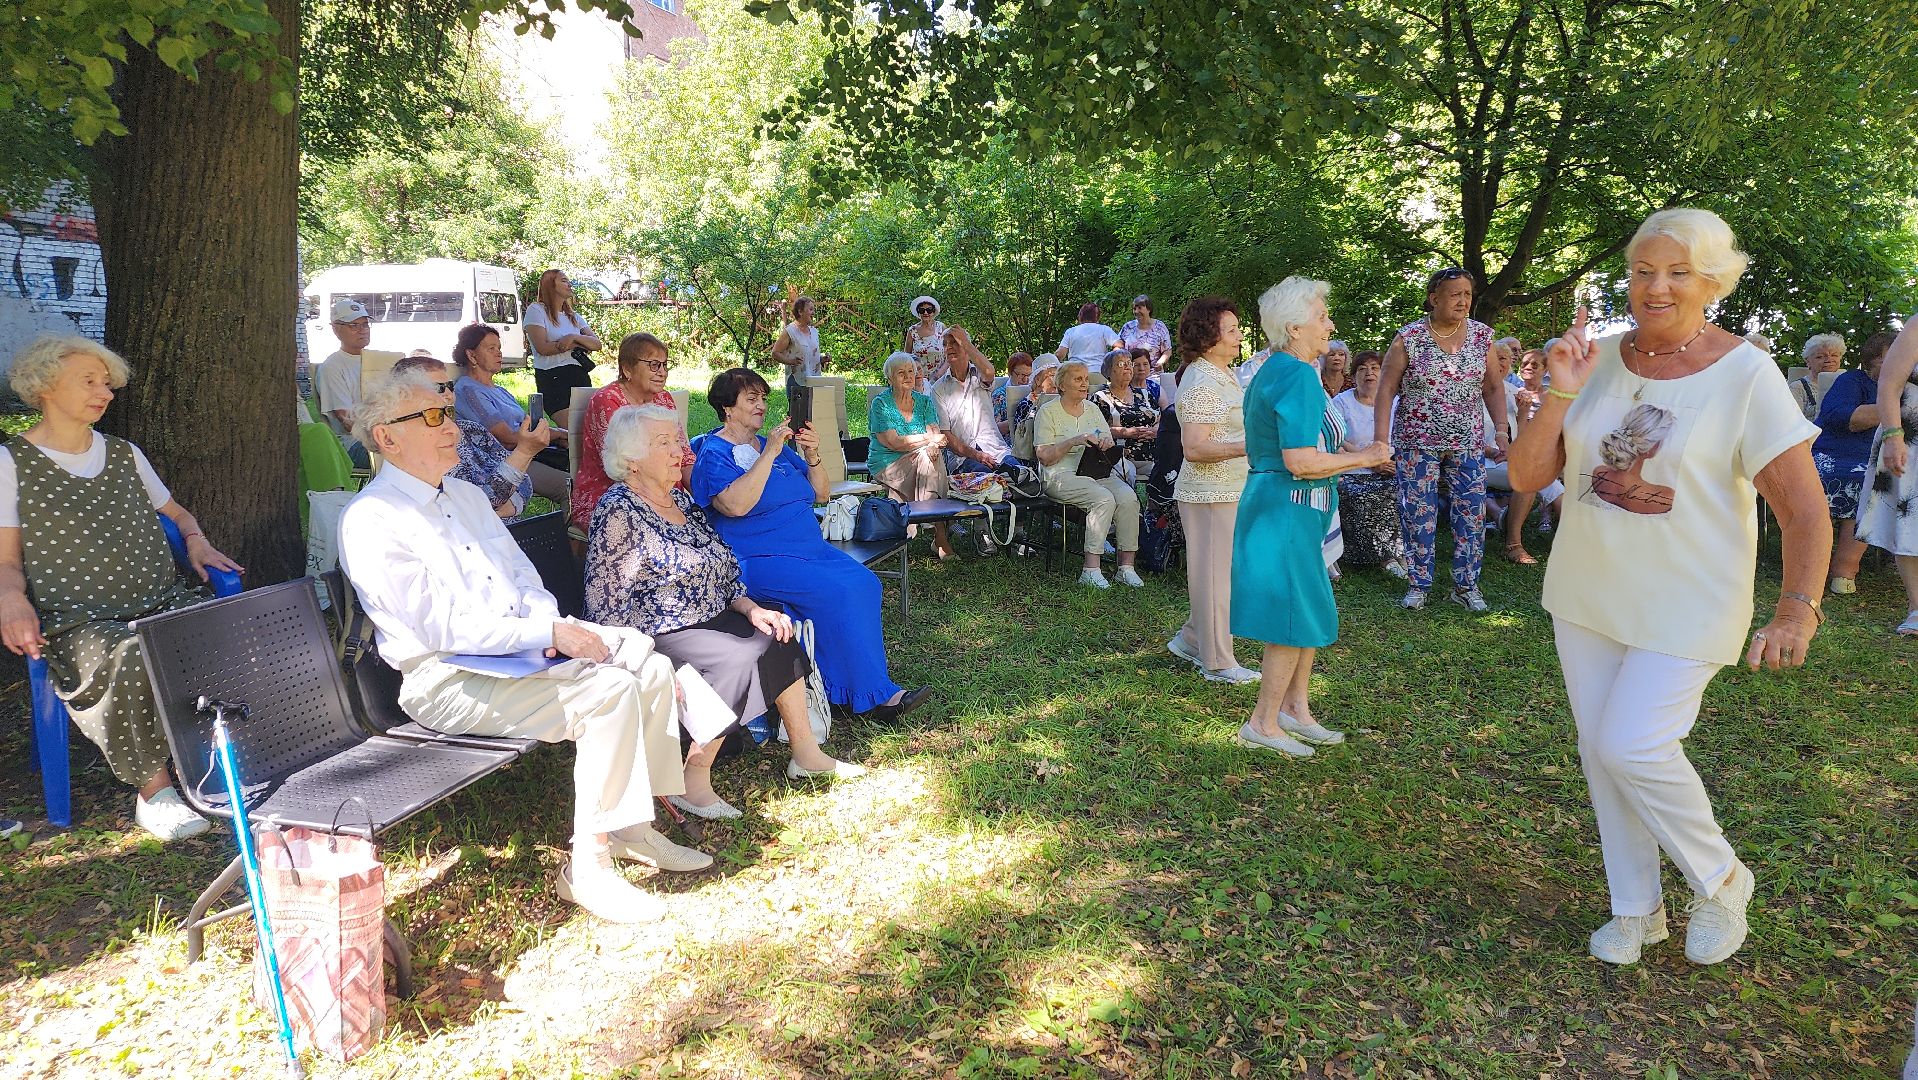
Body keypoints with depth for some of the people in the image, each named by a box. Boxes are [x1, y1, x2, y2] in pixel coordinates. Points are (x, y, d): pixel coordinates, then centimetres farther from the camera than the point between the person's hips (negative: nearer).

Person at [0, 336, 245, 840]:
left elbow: (175, 512, 34)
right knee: (132, 659, -38)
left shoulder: (125, 454, 21)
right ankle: (153, 789, -21)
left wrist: (196, 541, 11)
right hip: (78, 620, -4)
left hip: (163, 602, 5)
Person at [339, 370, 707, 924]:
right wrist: (550, 633, -22)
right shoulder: (372, 521, -13)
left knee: (651, 667, -7)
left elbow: (521, 570, 18)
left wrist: (551, 619, -5)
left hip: (521, 643, 9)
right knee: (609, 691, -27)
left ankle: (633, 827, 5)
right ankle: (588, 867, -17)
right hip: (450, 679, -9)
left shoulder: (464, 494, 15)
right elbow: (445, 629, -20)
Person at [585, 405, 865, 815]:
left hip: (707, 618, 9)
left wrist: (751, 608, -2)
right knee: (741, 657, -27)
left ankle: (806, 754, 2)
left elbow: (721, 566, 15)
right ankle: (693, 783, -19)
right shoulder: (619, 512, -13)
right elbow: (607, 607, -17)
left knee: (779, 637, -6)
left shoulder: (680, 498, 12)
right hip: (660, 635, -8)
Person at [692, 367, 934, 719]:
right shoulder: (714, 454, -3)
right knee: (837, 594, -26)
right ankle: (874, 694, -17)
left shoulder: (775, 446, 18)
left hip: (810, 548, 8)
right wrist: (769, 454, -20)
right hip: (757, 561, -7)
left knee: (864, 583, -18)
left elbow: (821, 495, 18)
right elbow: (737, 505, -23)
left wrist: (812, 457, 0)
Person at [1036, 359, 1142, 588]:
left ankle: (1126, 566, -21)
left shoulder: (1092, 408, 19)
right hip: (1062, 475, -5)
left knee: (1128, 497, -24)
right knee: (1104, 499, -33)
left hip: (1098, 472, 6)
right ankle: (1091, 570, -30)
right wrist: (1074, 441, -19)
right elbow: (1045, 457, -7)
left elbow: (1110, 445, 18)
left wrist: (1105, 443, -7)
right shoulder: (1048, 412, 2)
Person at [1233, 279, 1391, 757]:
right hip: (1288, 508, -10)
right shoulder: (1299, 376, -19)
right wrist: (1363, 458, -13)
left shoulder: (1274, 370, 13)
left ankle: (1295, 709, 27)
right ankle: (1263, 724, 8)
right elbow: (1300, 462, -26)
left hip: (1274, 501, 10)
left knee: (1310, 612, 17)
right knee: (1296, 617, -2)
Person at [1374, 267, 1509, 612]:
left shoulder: (1482, 335, 3)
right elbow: (1386, 390, -7)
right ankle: (1418, 584, 15)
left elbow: (1494, 387, 8)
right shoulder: (1408, 339, -7)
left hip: (1467, 443, 3)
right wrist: (1381, 441, -13)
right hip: (1417, 443, -3)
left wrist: (1501, 431, -1)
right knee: (1418, 515, 1)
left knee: (1471, 514, 3)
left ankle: (1466, 586, 16)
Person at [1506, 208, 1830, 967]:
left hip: (1685, 605, -5)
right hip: (1586, 593, 5)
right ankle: (1635, 910, 30)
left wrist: (1796, 611, -23)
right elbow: (1526, 477, -4)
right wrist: (1559, 396, -18)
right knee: (1599, 750, 10)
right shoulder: (1598, 360, -2)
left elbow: (1804, 508, -14)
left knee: (1632, 747, -13)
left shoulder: (1745, 375, -13)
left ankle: (1721, 881, 17)